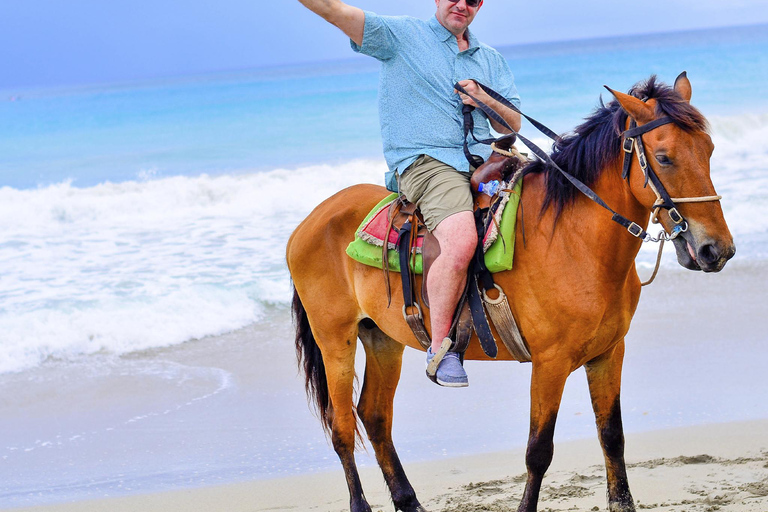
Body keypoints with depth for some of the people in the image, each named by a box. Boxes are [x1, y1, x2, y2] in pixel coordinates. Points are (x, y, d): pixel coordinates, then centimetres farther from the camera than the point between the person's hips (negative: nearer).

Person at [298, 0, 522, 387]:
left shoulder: (491, 60, 20)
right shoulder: (401, 35, 3)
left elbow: (512, 125, 20)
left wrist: (485, 100, -2)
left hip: (482, 162, 7)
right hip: (423, 162, -7)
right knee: (461, 241, -32)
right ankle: (440, 348, -19)